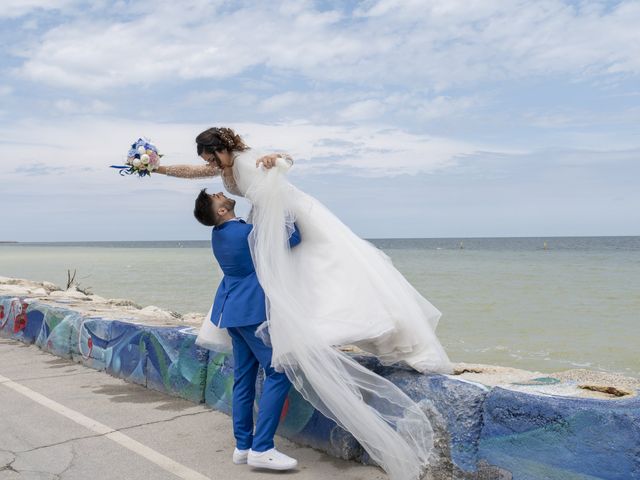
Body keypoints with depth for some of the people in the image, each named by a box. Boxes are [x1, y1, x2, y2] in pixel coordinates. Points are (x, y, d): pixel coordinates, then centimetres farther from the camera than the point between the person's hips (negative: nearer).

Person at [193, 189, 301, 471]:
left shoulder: (219, 233, 8)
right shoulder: (247, 232, -19)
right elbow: (293, 238, -12)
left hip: (234, 309, 9)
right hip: (252, 310, -9)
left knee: (244, 377, 11)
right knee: (279, 373, -8)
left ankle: (243, 446, 16)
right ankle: (261, 448, -10)